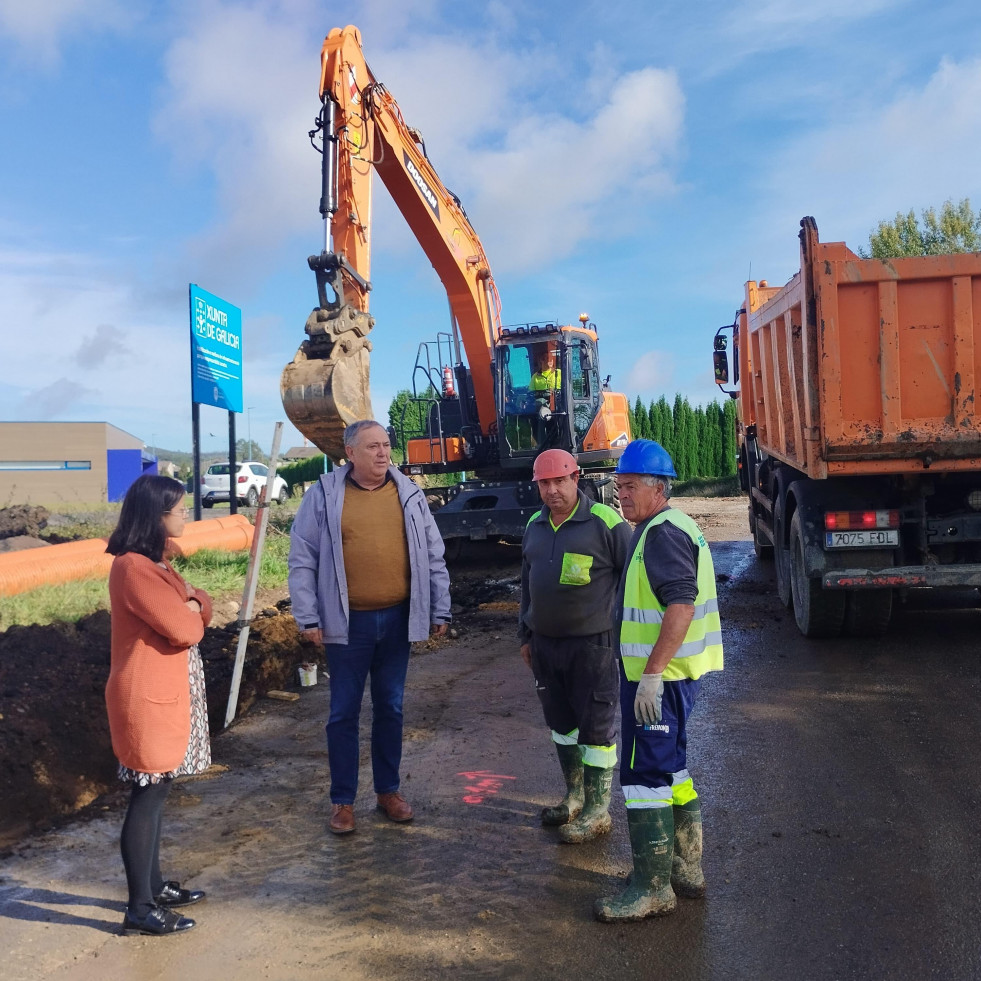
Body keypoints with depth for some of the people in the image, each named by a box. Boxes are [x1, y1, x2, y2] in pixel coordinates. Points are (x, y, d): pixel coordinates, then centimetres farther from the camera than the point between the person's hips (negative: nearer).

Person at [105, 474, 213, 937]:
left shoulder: (152, 561, 12)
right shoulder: (133, 567, -21)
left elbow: (196, 607, 12)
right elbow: (183, 630, -24)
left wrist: (192, 606, -10)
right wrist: (190, 613, -2)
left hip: (165, 692, 10)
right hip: (148, 697, -10)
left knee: (155, 791, 17)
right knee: (148, 796, -2)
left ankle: (153, 885, 29)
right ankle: (139, 908, 7)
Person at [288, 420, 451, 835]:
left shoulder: (409, 494, 4)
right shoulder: (324, 496, -4)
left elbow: (433, 556, 8)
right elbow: (302, 560, -4)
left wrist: (440, 610, 7)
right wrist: (307, 617, -8)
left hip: (397, 620, 3)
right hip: (347, 622, -2)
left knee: (390, 708, 14)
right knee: (344, 712, 7)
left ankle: (388, 790, 29)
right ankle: (342, 800, 21)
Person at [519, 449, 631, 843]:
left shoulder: (606, 523, -11)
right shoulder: (534, 527, 10)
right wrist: (526, 636, 19)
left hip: (592, 645, -7)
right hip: (545, 644, 7)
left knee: (596, 728, 3)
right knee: (560, 722, 17)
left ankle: (597, 811, 15)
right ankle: (574, 796, 33)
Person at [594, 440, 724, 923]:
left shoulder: (662, 532, -17)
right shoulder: (663, 528, 16)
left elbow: (681, 605, -27)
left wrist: (651, 675, -28)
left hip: (658, 676, -11)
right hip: (668, 672, 11)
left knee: (644, 775, -4)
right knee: (671, 768, 19)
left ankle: (652, 887, 5)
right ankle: (686, 868, 32)